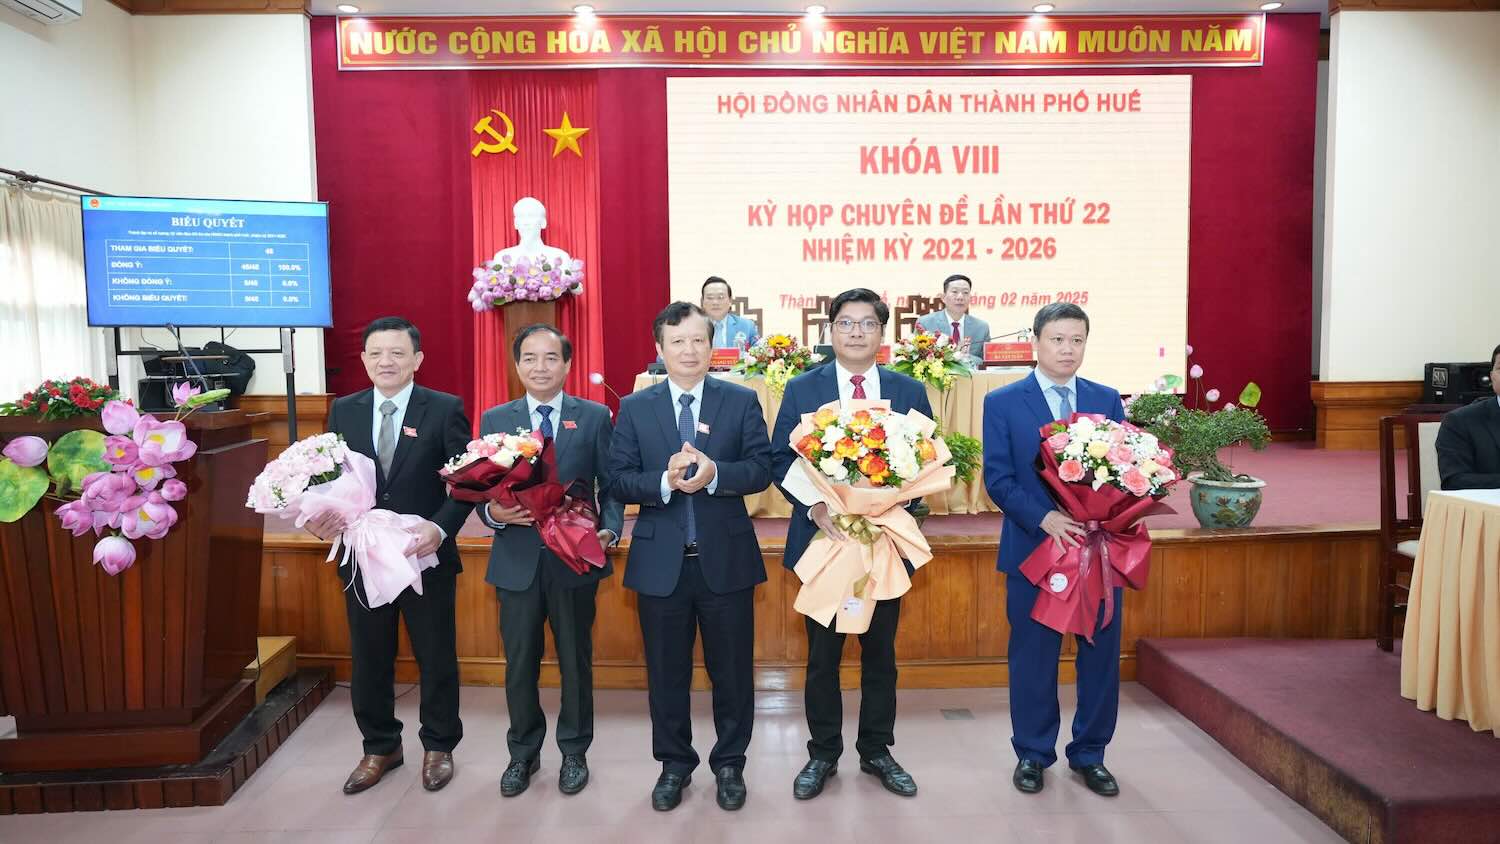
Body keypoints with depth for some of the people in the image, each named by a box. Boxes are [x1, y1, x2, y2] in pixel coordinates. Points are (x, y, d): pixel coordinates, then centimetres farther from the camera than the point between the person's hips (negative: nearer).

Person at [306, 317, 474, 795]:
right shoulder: (343, 411, 5)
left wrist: (440, 528, -23)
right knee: (369, 661, 15)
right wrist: (320, 515, -14)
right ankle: (380, 747, 35)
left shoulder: (445, 409, -6)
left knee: (436, 658, 11)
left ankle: (438, 746, 31)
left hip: (426, 557, -3)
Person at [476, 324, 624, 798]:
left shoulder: (595, 417, 1)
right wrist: (493, 513, -17)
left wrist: (610, 529, -17)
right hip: (517, 560, 1)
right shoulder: (494, 420, 5)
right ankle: (523, 753, 31)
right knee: (519, 664, 11)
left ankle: (574, 753, 29)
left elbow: (611, 484, 0)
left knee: (575, 661, 12)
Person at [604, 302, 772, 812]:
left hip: (726, 557, 0)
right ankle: (674, 764, 31)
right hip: (661, 560, 1)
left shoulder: (742, 401, 1)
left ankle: (730, 764, 30)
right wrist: (666, 482, -22)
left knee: (733, 669, 11)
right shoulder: (634, 408, 2)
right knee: (666, 671, 13)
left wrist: (714, 474, -24)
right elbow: (618, 481, -4)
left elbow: (761, 469, -6)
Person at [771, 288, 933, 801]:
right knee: (823, 654, 9)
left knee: (880, 652, 13)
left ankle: (877, 751, 30)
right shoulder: (801, 389, 0)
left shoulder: (910, 392, 4)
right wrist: (816, 506, -17)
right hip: (823, 537, -1)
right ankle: (823, 753, 25)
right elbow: (781, 460, -2)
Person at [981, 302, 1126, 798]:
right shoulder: (1002, 402, -1)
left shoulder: (1107, 400, 8)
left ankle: (1090, 754, 27)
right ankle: (1032, 754, 25)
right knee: (1033, 656, 8)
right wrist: (1045, 518, -20)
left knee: (1101, 654, 9)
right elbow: (998, 478, -7)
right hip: (1033, 547, -2)